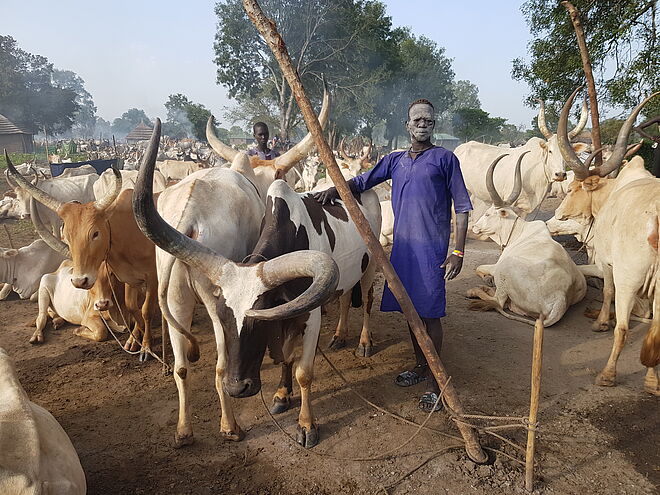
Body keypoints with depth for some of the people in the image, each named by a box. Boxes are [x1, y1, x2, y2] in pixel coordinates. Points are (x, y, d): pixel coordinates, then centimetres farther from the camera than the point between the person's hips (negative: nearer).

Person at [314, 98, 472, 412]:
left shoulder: (444, 158, -1)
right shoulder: (395, 160, 13)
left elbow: (462, 208, -2)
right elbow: (362, 181, 17)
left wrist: (458, 252, -9)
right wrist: (335, 189, -5)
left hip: (431, 247, -5)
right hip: (402, 245, 5)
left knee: (429, 313, -2)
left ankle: (433, 383, 10)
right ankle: (420, 367, 32)